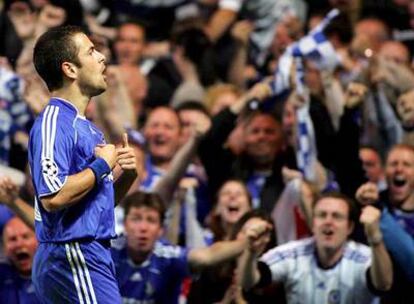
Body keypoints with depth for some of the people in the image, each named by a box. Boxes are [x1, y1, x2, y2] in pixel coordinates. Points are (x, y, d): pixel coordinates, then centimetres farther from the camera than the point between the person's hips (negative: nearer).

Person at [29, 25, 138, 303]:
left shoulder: (85, 126, 19)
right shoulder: (54, 123, -12)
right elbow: (53, 197, -25)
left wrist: (126, 174, 6)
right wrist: (103, 165, -13)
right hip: (74, 258, -10)